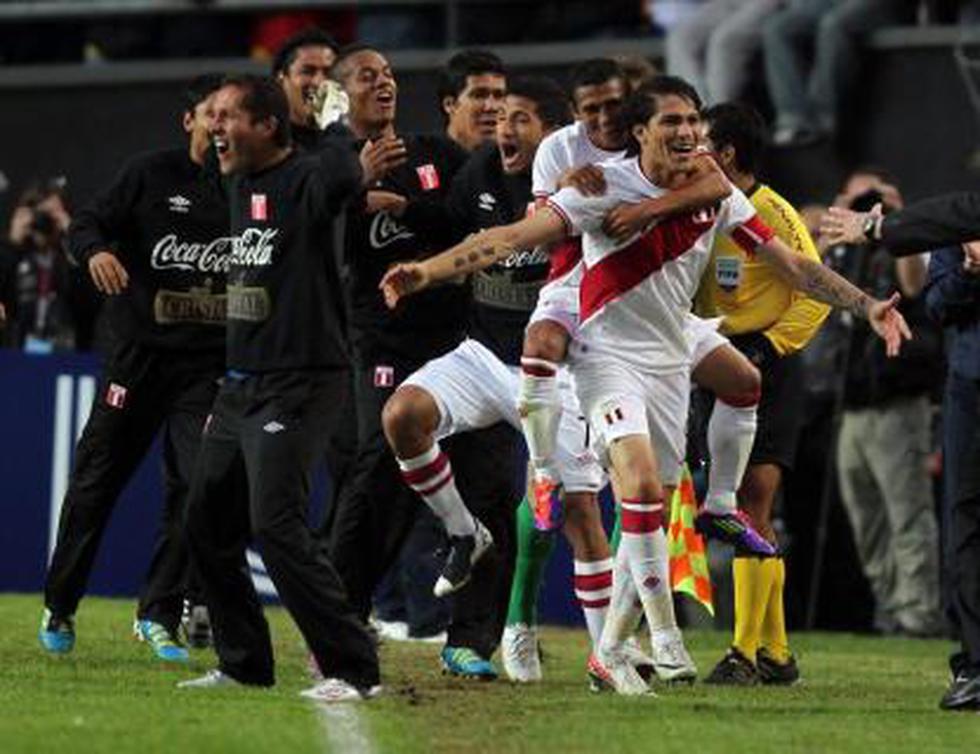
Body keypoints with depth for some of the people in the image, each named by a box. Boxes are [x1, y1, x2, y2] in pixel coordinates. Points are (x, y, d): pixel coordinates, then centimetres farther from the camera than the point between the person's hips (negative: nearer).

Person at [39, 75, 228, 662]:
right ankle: (59, 608, 20)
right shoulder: (153, 175, 1)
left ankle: (159, 615, 4)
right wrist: (96, 251, -22)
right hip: (140, 352, -1)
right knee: (95, 483, 5)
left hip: (209, 365, 1)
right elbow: (87, 225, 0)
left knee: (200, 489, -10)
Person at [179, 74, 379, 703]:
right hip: (240, 385, 9)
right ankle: (244, 665, 23)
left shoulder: (305, 180, -12)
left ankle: (353, 669, -15)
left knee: (276, 523, -19)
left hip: (298, 385, -9)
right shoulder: (242, 186, 14)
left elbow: (341, 179, -31)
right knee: (207, 522, 11)